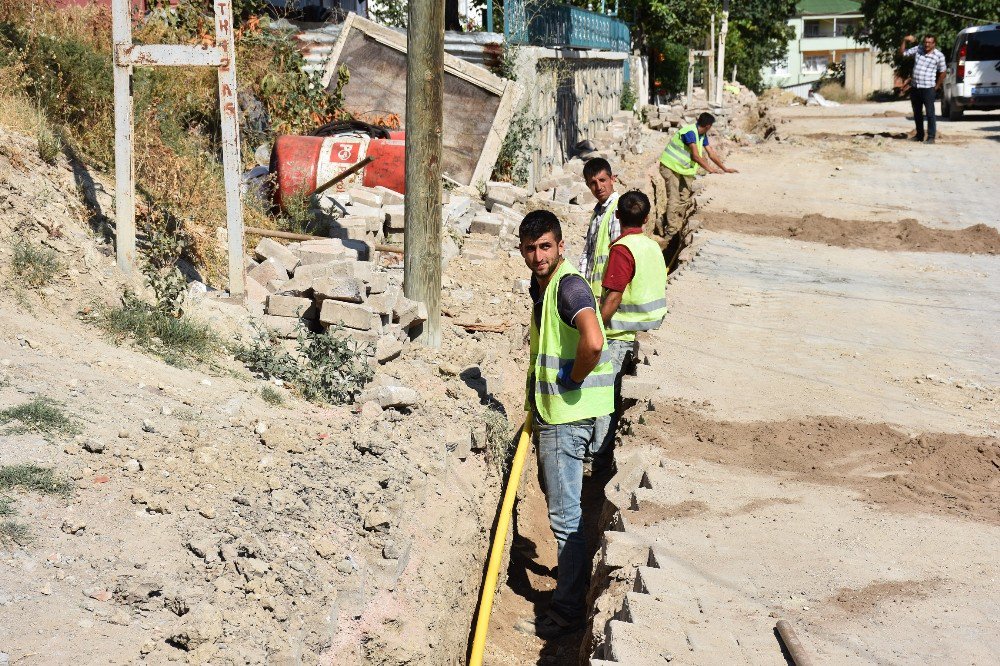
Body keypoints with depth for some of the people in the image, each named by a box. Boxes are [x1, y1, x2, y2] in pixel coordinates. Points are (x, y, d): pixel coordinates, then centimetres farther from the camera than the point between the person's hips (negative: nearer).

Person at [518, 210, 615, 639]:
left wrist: (572, 380, -20)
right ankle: (577, 581, 39)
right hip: (551, 412, 10)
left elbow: (593, 343, -38)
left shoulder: (569, 286, -20)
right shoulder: (540, 286, 12)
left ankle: (569, 611, 7)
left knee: (564, 513, -3)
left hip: (568, 414, -10)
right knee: (558, 501, 22)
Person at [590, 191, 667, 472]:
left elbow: (613, 297, -20)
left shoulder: (622, 249, -17)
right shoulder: (653, 246, 8)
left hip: (620, 336, -8)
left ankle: (600, 462, 1)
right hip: (646, 332, 8)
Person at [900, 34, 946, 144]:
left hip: (928, 88, -5)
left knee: (930, 113, -6)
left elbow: (942, 72, 4)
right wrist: (905, 41, -3)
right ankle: (919, 135, 25)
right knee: (917, 113, 14)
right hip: (914, 87, 5)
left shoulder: (939, 55, -4)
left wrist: (936, 87, 3)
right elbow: (902, 53, 10)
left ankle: (931, 137, -2)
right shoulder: (918, 49, 5)